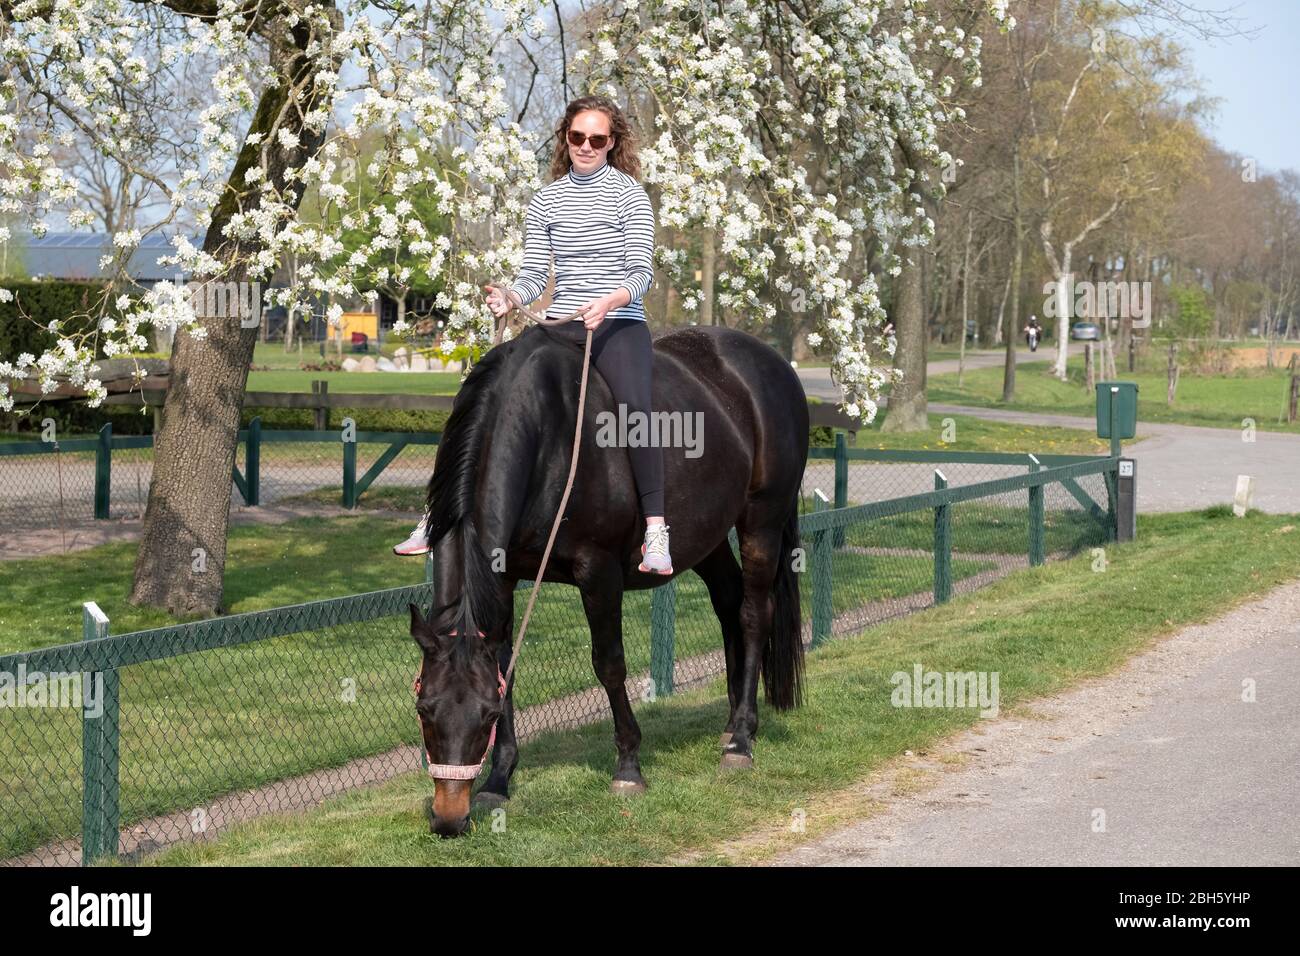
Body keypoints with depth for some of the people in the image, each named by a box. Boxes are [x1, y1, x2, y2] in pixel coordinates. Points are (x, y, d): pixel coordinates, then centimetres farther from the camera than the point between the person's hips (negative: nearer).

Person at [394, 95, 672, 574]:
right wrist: (510, 296, -14)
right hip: (561, 324, 4)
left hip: (619, 323, -4)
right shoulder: (545, 200, 11)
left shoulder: (630, 195, 0)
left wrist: (611, 300, -27)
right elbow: (535, 274, 8)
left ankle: (656, 533, -28)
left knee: (634, 405, -31)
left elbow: (642, 272, -7)